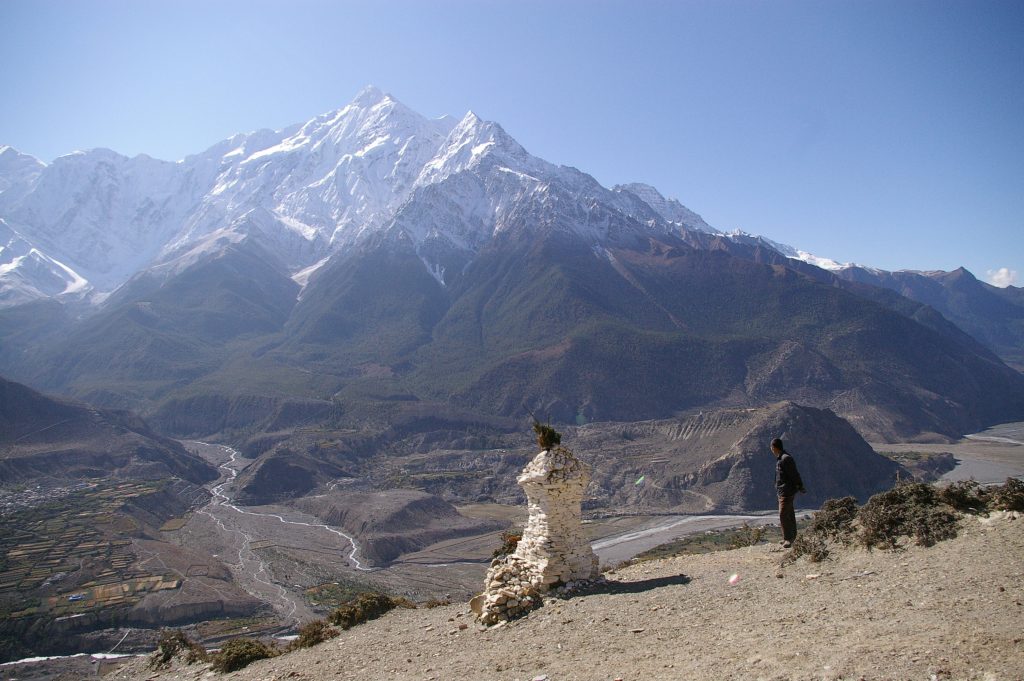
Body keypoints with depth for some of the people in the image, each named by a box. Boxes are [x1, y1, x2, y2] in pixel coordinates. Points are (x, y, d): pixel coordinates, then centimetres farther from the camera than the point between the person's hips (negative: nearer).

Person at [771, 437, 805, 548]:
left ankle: (788, 538, -7)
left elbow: (794, 474, -17)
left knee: (783, 515, -12)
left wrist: (800, 487, -10)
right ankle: (791, 537, 26)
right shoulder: (780, 458, 11)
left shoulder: (786, 459, -20)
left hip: (786, 491, -10)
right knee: (789, 514, 17)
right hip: (782, 491, 10)